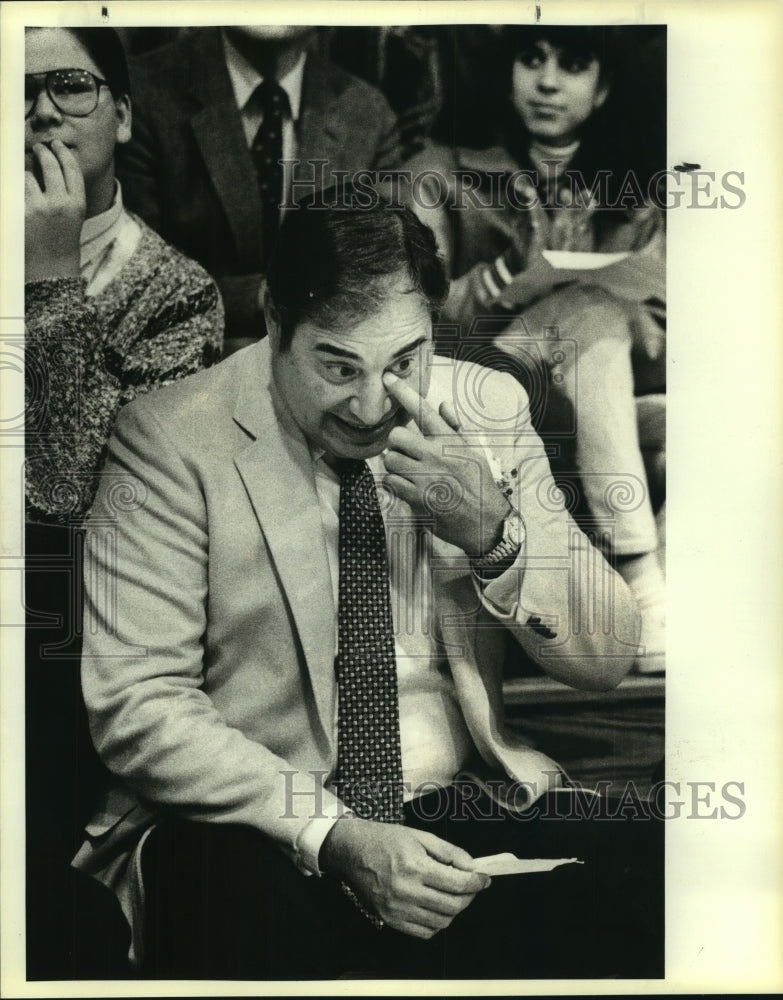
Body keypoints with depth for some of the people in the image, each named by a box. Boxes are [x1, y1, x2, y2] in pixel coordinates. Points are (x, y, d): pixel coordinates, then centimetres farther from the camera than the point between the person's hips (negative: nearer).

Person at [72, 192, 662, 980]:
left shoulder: (489, 408, 1)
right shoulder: (173, 438, -8)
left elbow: (606, 659, 2)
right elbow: (135, 704, -12)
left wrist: (492, 531, -18)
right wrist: (335, 838, -22)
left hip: (471, 809, 4)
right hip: (254, 831, -3)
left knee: (645, 874, -22)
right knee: (241, 916, -35)